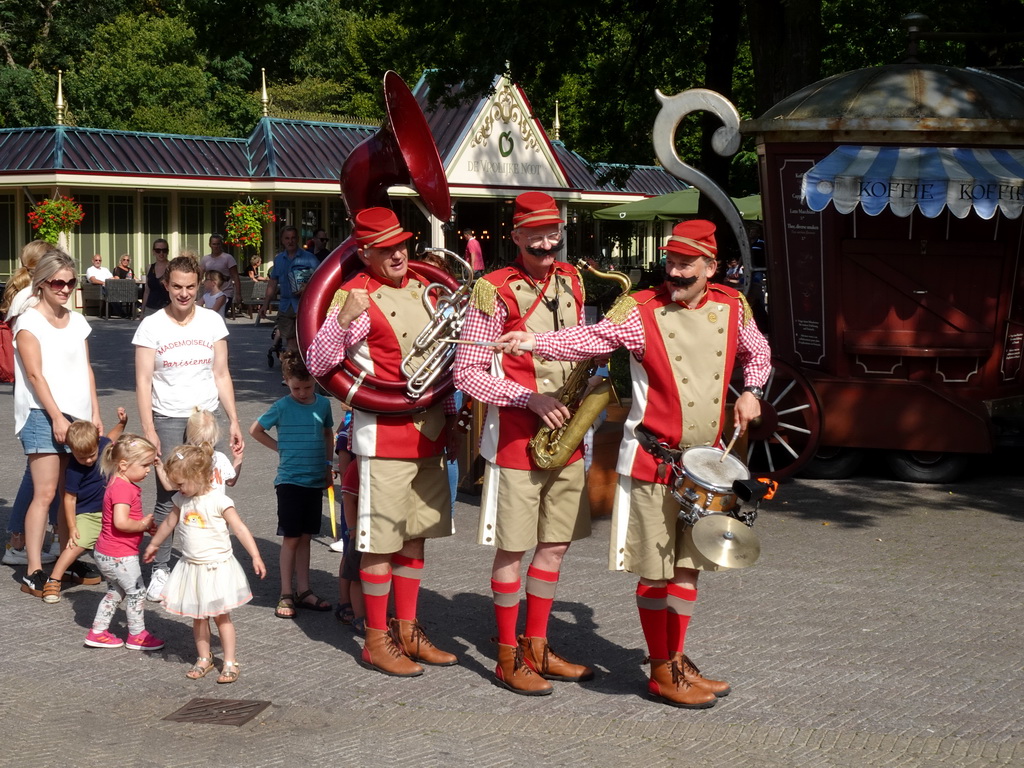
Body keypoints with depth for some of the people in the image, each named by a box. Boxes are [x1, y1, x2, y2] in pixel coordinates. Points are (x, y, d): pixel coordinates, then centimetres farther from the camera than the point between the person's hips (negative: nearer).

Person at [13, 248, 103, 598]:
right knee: (45, 493, -10)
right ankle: (33, 572, -9)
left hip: (77, 417, 6)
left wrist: (95, 413, 9)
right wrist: (57, 418, -15)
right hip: (43, 416, -6)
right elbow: (35, 374, -10)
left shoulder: (77, 322, 14)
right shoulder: (29, 323, -4)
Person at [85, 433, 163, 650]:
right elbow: (120, 522, -33)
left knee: (115, 592, 23)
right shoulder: (123, 488, -23)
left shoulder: (118, 484, 10)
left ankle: (98, 632, 27)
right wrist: (143, 524, -18)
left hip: (105, 553, 10)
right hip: (120, 556, -10)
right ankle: (137, 636, 16)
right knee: (136, 592, 4)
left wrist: (144, 523, 5)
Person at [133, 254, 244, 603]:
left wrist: (233, 422, 4)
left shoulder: (213, 321, 4)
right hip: (168, 420, -2)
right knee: (167, 496, -3)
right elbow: (143, 381, -3)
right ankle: (160, 568, 6)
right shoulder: (151, 326, -2)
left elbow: (222, 375, 8)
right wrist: (148, 430, -10)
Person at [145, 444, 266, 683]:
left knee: (221, 616, 1)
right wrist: (154, 544, 34)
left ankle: (230, 662, 10)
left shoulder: (218, 501, -17)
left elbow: (240, 529, -17)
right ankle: (204, 658, 25)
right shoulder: (182, 500, 3)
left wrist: (256, 557, -23)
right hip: (191, 568, 6)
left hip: (217, 567, -6)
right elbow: (169, 523, 21)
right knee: (198, 617, 12)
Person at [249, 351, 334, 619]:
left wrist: (328, 464, 13)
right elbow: (255, 429, 4)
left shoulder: (323, 404, 2)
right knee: (291, 538, -1)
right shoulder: (282, 407, -8)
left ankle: (303, 591, 18)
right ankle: (286, 595, 5)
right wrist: (280, 447, 0)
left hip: (315, 480, 4)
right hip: (290, 480, -4)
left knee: (305, 537, 11)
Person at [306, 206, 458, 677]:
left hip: (429, 433, 8)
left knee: (415, 536, 14)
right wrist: (343, 320, -35)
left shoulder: (421, 289, 11)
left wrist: (450, 418, 18)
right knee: (381, 542, -2)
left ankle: (408, 632, 25)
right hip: (383, 436, -8)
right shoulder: (356, 298, -12)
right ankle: (376, 642, 8)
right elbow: (317, 364, -20)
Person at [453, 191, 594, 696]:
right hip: (515, 434, -7)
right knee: (513, 549, 1)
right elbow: (467, 373, -13)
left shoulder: (571, 281, 8)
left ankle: (537, 648, 25)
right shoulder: (494, 292, -12)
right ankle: (508, 659, 11)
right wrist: (530, 399, -19)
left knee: (556, 544, 12)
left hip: (566, 433, 7)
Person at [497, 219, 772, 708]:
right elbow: (589, 339, -22)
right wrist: (531, 342, -36)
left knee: (688, 563, 16)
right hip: (652, 461, -5)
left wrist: (751, 392, 5)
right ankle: (662, 672, 14)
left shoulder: (732, 307, 4)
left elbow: (757, 353, 22)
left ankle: (677, 659, 30)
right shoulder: (641, 311, -11)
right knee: (656, 569, 0)